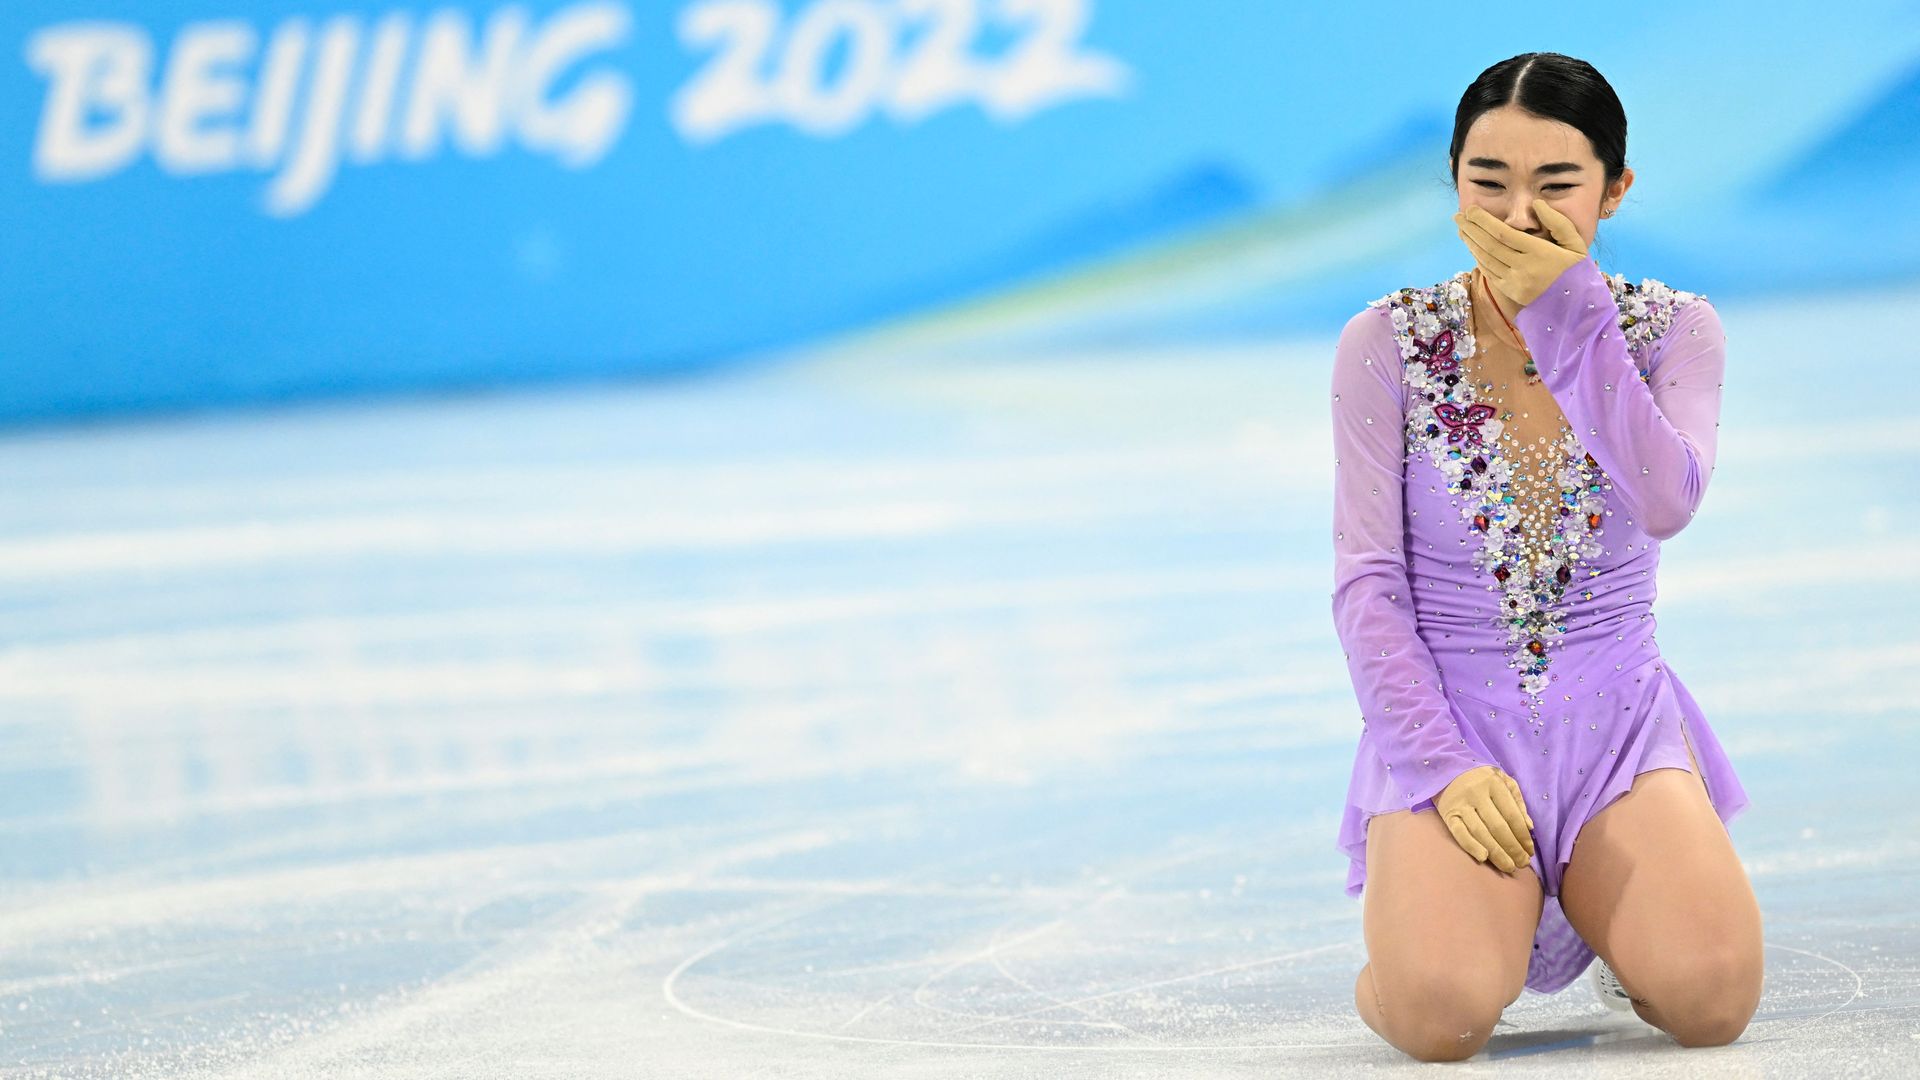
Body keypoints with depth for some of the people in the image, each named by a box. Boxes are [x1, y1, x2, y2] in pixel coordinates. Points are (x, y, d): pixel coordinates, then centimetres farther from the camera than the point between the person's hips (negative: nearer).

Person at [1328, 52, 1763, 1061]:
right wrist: (1443, 765, -17)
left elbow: (1666, 504, -18)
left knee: (1710, 996, -24)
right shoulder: (1388, 343, -3)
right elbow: (1368, 583, -6)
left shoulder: (1673, 330, 1)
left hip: (1615, 715, 2)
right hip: (1449, 714, -2)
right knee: (1441, 1012, -29)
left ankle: (1603, 910, 11)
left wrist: (1573, 316, -22)